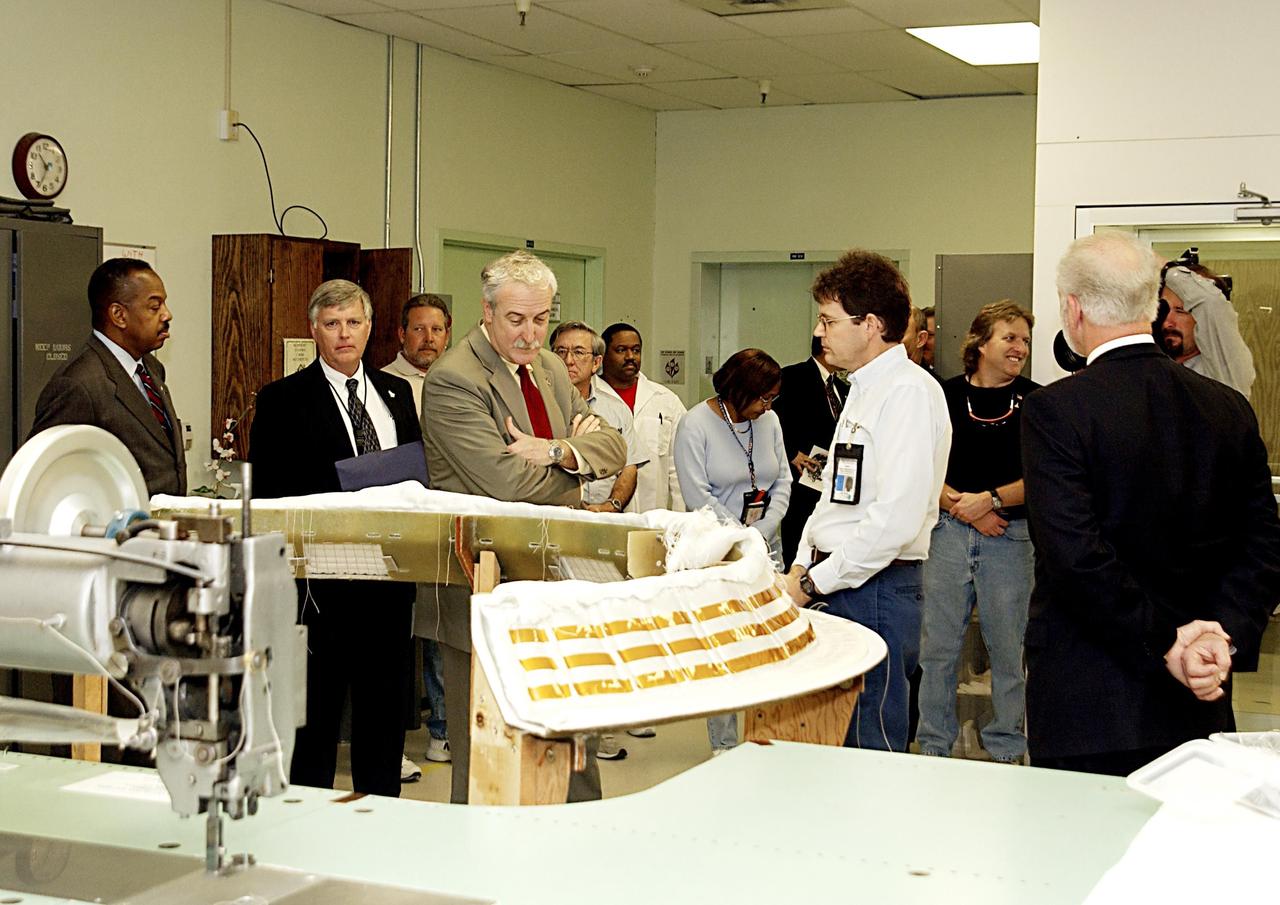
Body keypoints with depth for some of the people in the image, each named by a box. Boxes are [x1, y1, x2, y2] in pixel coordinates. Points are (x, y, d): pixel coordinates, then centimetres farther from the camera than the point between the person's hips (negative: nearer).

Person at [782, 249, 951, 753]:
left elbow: (896, 519, -22)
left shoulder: (909, 392, -15)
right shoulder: (862, 389, 16)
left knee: (872, 748, -2)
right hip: (832, 586, 9)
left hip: (874, 592, -9)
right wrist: (802, 567, 11)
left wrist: (816, 582, -15)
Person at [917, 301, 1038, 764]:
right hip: (949, 532, 1)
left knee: (1008, 649, 4)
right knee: (937, 647, 4)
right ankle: (933, 745, 18)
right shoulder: (945, 395, 4)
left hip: (1010, 538, -1)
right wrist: (966, 509, -9)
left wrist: (990, 499, -13)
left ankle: (1007, 751, 18)